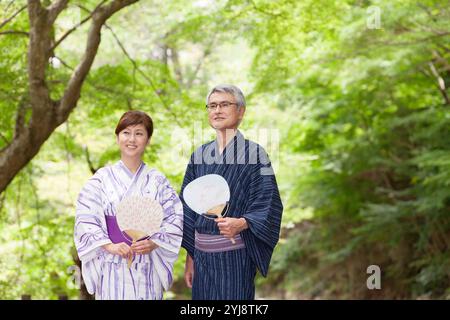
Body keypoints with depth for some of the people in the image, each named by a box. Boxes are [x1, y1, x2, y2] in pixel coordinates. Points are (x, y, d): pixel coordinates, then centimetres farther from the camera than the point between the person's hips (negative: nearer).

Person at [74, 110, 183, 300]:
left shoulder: (157, 180, 4)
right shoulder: (102, 178, 0)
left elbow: (174, 218, 0)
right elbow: (86, 219, -5)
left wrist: (153, 243, -15)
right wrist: (110, 246, -17)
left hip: (147, 269, 1)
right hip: (113, 267, -1)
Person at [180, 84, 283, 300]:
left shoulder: (253, 153, -5)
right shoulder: (200, 156, 10)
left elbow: (267, 206, -9)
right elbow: (188, 209, 12)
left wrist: (241, 223, -28)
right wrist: (190, 257, 9)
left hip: (235, 256, -4)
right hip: (202, 255, 5)